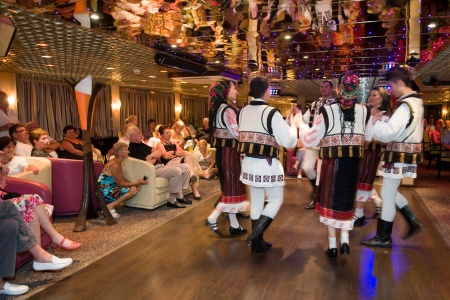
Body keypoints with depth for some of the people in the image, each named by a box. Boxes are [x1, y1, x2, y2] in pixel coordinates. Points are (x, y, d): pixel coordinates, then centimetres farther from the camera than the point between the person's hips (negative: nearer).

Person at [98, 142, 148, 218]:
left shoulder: (117, 162, 9)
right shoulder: (114, 165, -20)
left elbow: (123, 179, 13)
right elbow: (121, 184, -17)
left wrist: (136, 183, -2)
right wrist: (137, 183, -16)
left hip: (110, 189, 10)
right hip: (106, 192, -10)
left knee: (134, 187, 11)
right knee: (133, 190, -20)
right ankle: (111, 206, -12)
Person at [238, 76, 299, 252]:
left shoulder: (243, 112, 3)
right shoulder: (271, 113, -16)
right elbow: (288, 141, -14)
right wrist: (294, 125, 4)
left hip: (249, 162, 6)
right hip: (267, 164, -6)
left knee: (256, 202, 16)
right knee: (276, 200, 11)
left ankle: (257, 241, 25)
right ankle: (255, 236, 1)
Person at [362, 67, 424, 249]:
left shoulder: (405, 105, -21)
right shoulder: (415, 101, 12)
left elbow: (388, 133, -25)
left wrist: (371, 120, -15)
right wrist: (381, 118, 6)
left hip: (400, 155, -10)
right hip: (405, 153, 10)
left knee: (387, 195, 1)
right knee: (390, 192, 22)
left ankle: (383, 238, 13)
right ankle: (413, 222, 27)